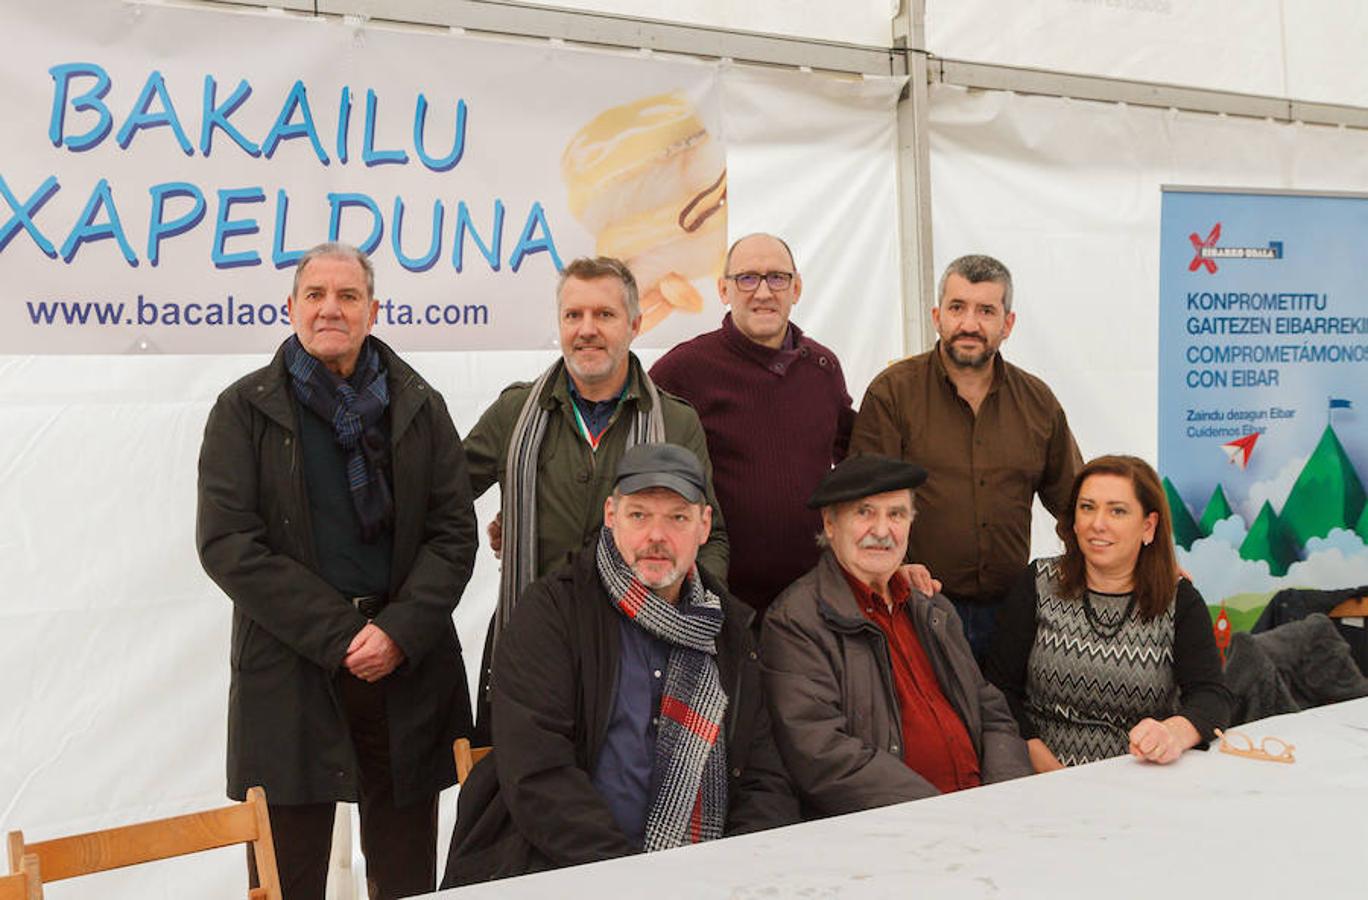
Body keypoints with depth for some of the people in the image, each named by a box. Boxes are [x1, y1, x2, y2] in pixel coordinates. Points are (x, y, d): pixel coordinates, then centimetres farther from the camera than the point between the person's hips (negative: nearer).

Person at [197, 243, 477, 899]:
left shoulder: (419, 406, 9)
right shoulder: (244, 410, 4)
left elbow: (454, 534, 5)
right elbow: (226, 544, -5)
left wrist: (400, 631, -11)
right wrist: (338, 635, -11)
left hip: (410, 667, 2)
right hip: (286, 670, -1)